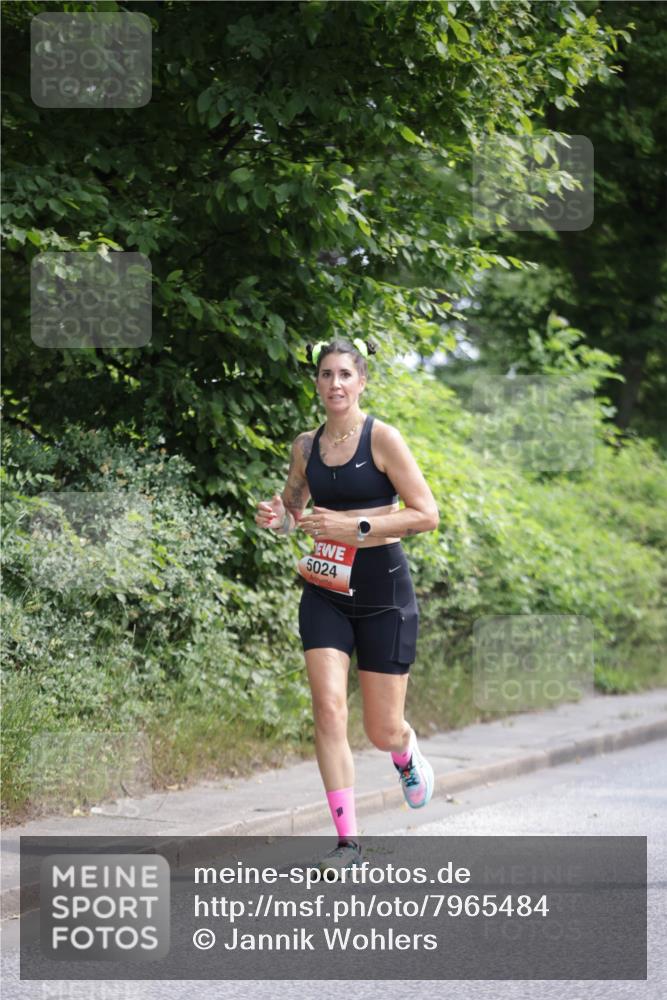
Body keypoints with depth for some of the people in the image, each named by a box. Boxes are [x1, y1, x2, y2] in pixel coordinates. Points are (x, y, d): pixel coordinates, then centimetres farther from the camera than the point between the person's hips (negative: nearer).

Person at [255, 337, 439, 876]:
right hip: (325, 592, 3)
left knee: (383, 730, 3)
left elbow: (426, 514, -12)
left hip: (384, 593, -3)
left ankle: (409, 756, 42)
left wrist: (355, 527, -20)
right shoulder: (306, 446, 5)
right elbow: (293, 510, 22)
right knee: (329, 708, -14)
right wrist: (277, 518, -2)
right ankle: (348, 841, -9)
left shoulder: (382, 438, -9)